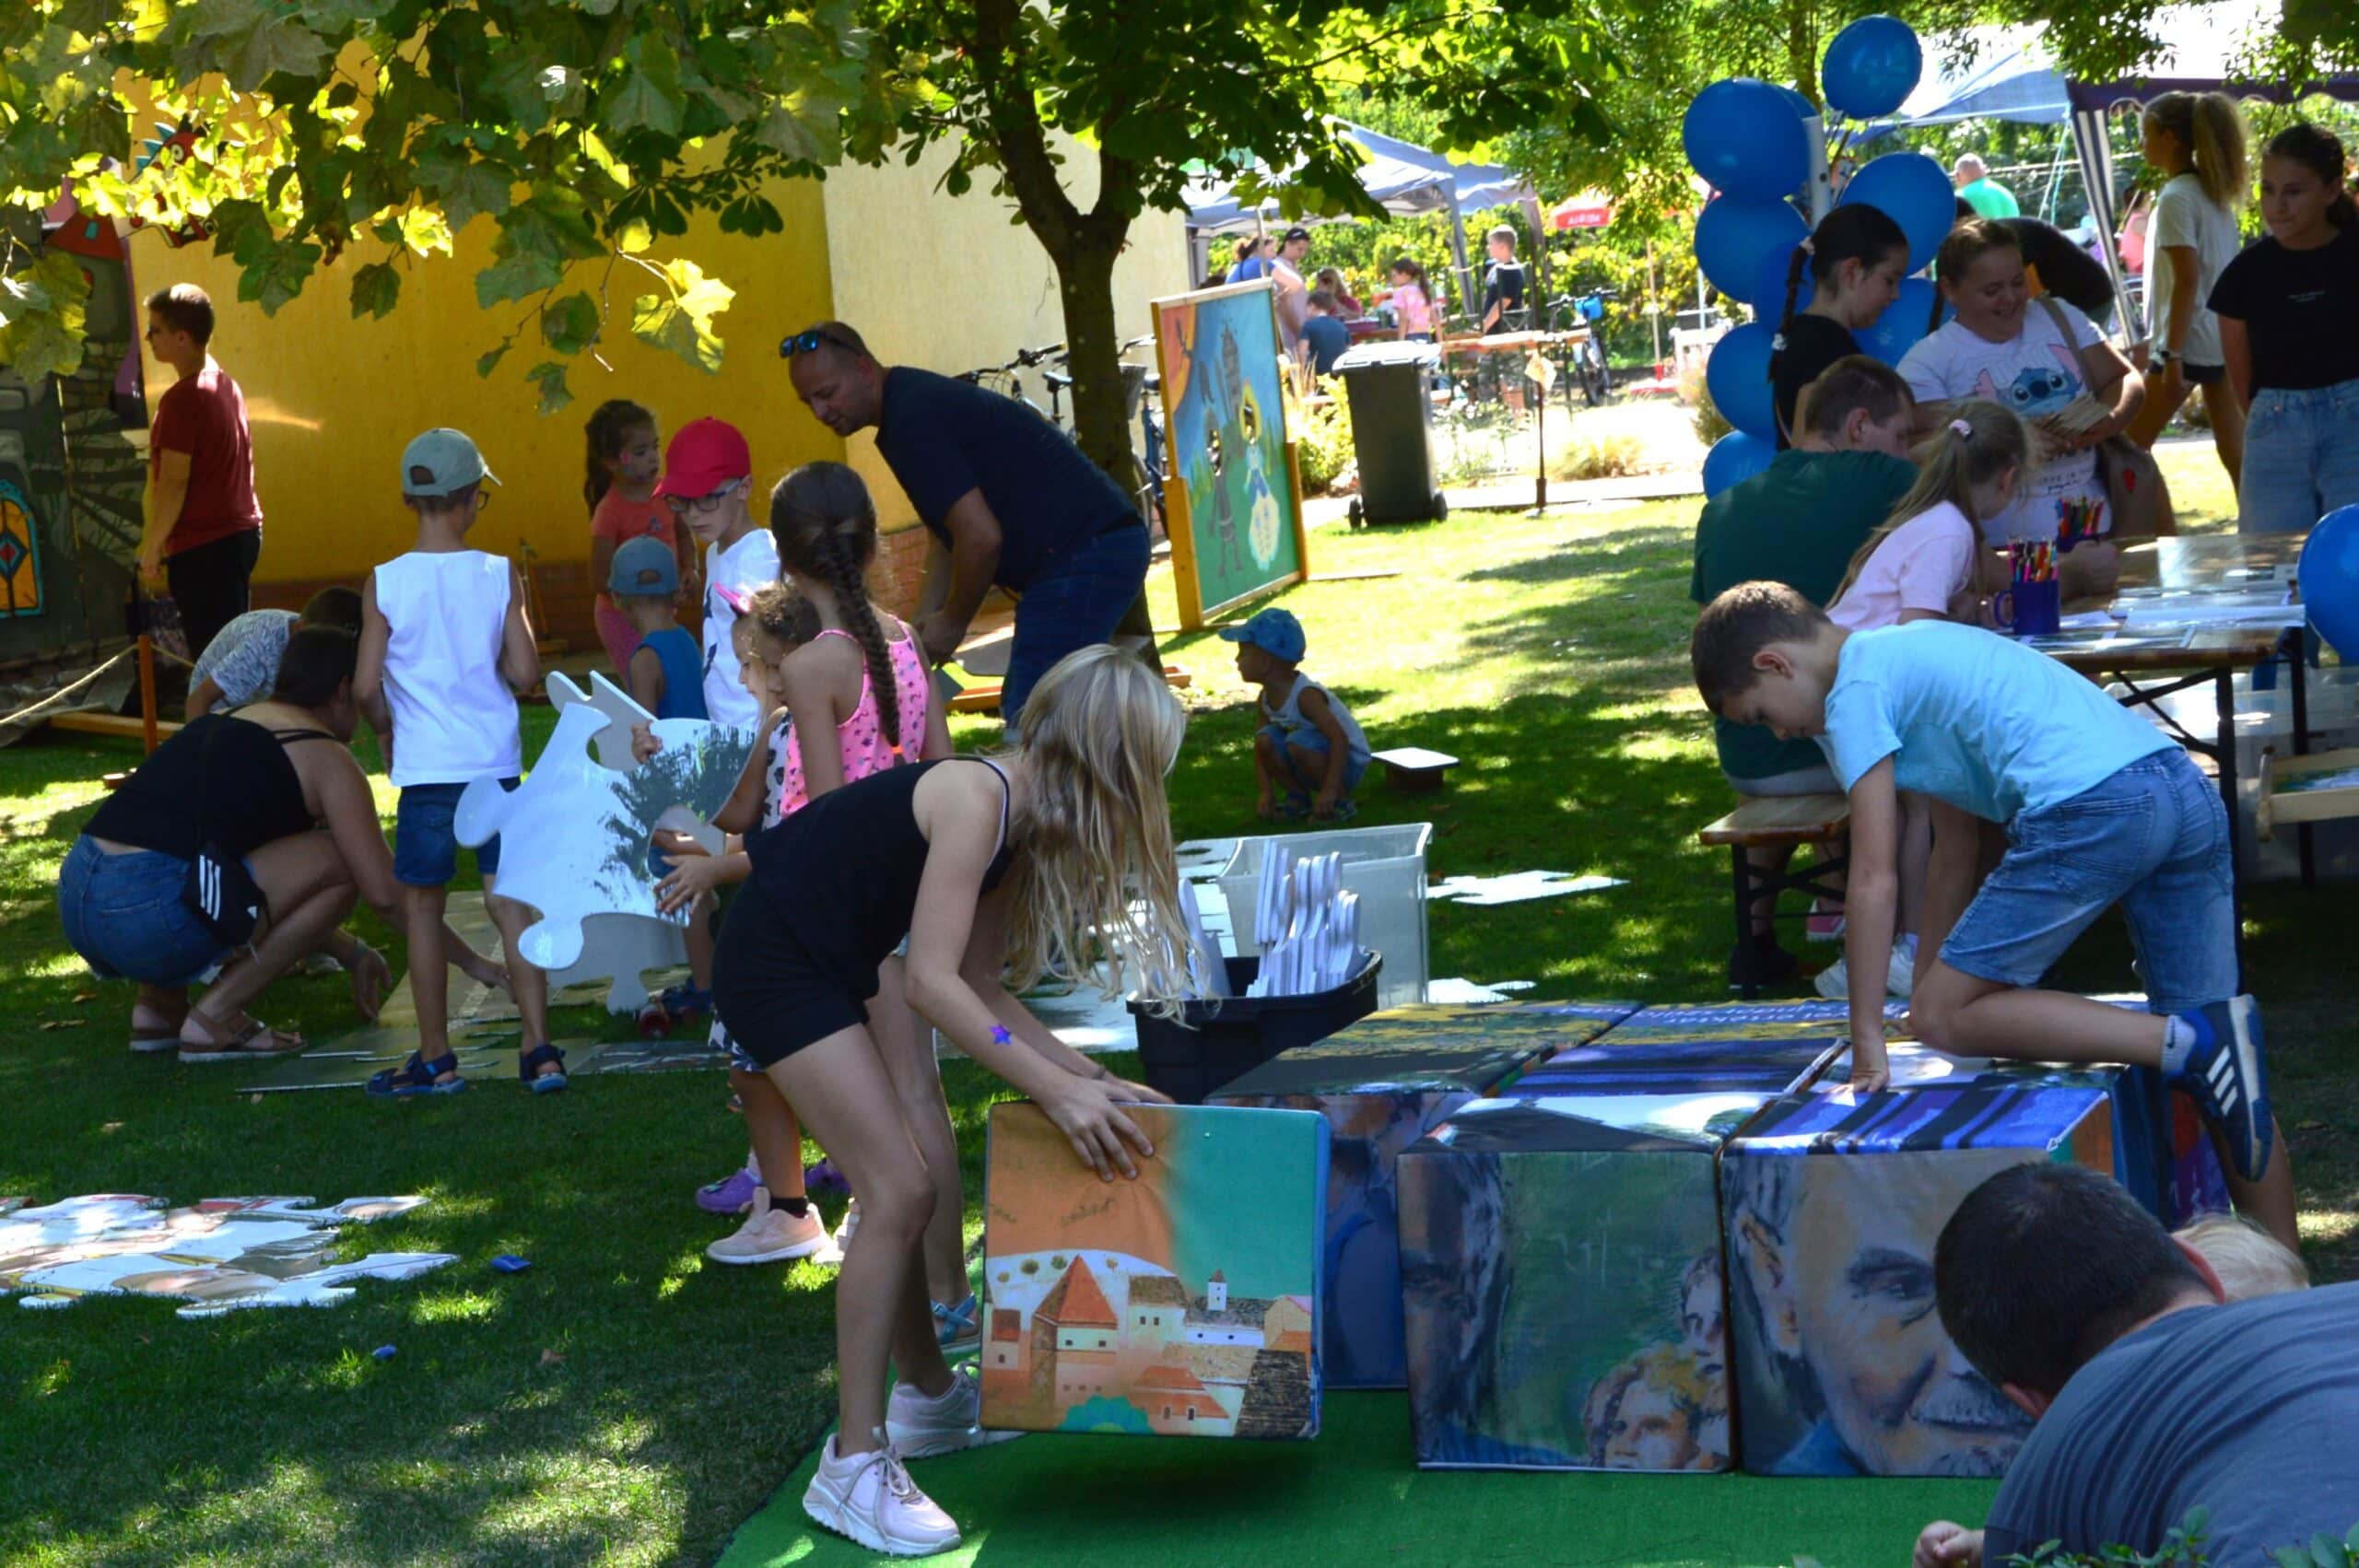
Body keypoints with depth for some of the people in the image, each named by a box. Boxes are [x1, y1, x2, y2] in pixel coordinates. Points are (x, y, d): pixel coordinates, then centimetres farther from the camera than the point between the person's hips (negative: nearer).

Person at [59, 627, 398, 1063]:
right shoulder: (324, 757, 4)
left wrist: (352, 953, 43)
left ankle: (158, 1004, 18)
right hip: (149, 916, -9)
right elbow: (385, 892, -1)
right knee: (339, 863, 0)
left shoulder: (224, 724, 28)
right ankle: (215, 1018, 0)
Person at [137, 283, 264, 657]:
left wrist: (151, 550, -10)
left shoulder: (182, 399, -15)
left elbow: (174, 483, -18)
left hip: (203, 546, -9)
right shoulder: (226, 386, 12)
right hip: (241, 532, 9)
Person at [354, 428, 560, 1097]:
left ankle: (435, 1059, 13)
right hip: (496, 761, 1)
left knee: (422, 903, 9)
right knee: (509, 899, 6)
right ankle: (538, 1050, 2)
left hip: (425, 765, -1)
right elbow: (525, 672, -6)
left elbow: (366, 686, -6)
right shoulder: (500, 576, -3)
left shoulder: (385, 584, -6)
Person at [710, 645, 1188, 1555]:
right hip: (774, 962, -9)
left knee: (898, 1188, 15)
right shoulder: (976, 800, -23)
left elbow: (980, 987, 7)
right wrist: (1056, 1091, -30)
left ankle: (928, 1396, 33)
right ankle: (852, 1466, -8)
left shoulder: (1021, 821, 5)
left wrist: (1086, 1076, 0)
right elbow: (935, 984, -29)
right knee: (900, 1193, -12)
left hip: (830, 967, 9)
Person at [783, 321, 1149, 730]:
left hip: (1080, 555, -11)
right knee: (1022, 714, 18)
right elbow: (950, 538, 22)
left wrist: (953, 623, -7)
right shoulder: (915, 402, 17)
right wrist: (923, 628, 14)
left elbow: (981, 538, -21)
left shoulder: (913, 420, -17)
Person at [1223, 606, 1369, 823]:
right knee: (1265, 739, -12)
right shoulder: (1267, 698, -2)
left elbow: (1339, 738, -33)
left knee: (1298, 743, -33)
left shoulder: (1305, 695, -27)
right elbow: (1261, 752, 5)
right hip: (1318, 758, 7)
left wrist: (1330, 790, -36)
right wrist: (1265, 792, -7)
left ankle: (1340, 802, -16)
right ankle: (1299, 797, 4)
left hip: (1347, 762, -7)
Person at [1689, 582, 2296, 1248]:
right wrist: (1928, 988, 39)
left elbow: (1873, 879, -1)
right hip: (2189, 791, 9)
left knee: (1946, 1018, 0)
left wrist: (1867, 1037, 2)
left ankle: (2190, 1045, -10)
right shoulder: (1911, 653, 31)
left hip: (2091, 810, -9)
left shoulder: (1856, 689, 4)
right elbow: (1954, 853, 35)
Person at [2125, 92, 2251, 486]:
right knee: (2236, 452, 7)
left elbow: (2187, 280, -20)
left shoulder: (2177, 198, -15)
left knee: (2130, 447, 1)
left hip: (2189, 341, -8)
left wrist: (2171, 355, -20)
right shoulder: (2215, 193, 11)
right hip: (2224, 338, 8)